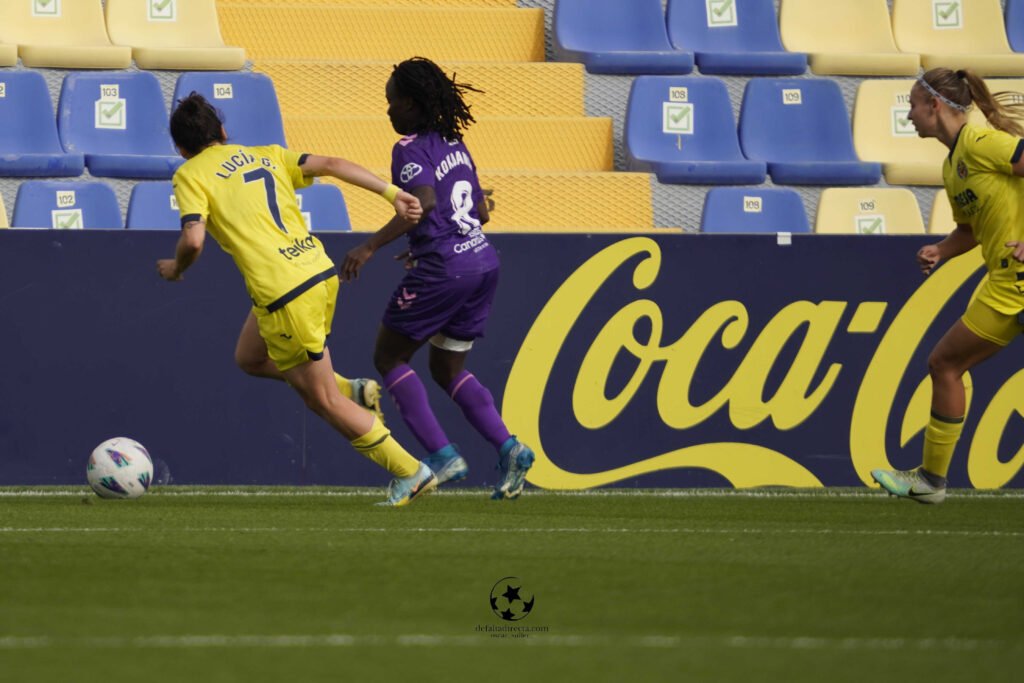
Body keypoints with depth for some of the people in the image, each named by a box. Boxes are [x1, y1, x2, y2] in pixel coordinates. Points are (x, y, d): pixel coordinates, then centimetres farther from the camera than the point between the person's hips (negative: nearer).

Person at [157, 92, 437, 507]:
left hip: (284, 293, -8)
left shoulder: (190, 176, 0)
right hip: (321, 271, 8)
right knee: (249, 358, 28)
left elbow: (193, 240, -14)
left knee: (325, 401, 7)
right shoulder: (265, 156, 17)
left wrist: (175, 268, 8)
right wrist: (392, 193, 2)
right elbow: (330, 165, 6)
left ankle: (410, 474, 10)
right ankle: (355, 393, 20)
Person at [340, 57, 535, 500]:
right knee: (448, 369, 19)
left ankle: (442, 456, -4)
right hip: (483, 262, 8)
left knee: (389, 358, 7)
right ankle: (508, 449, -1)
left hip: (443, 271, -8)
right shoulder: (453, 144, 16)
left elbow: (424, 202, -27)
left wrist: (370, 246, -28)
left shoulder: (411, 149, -9)